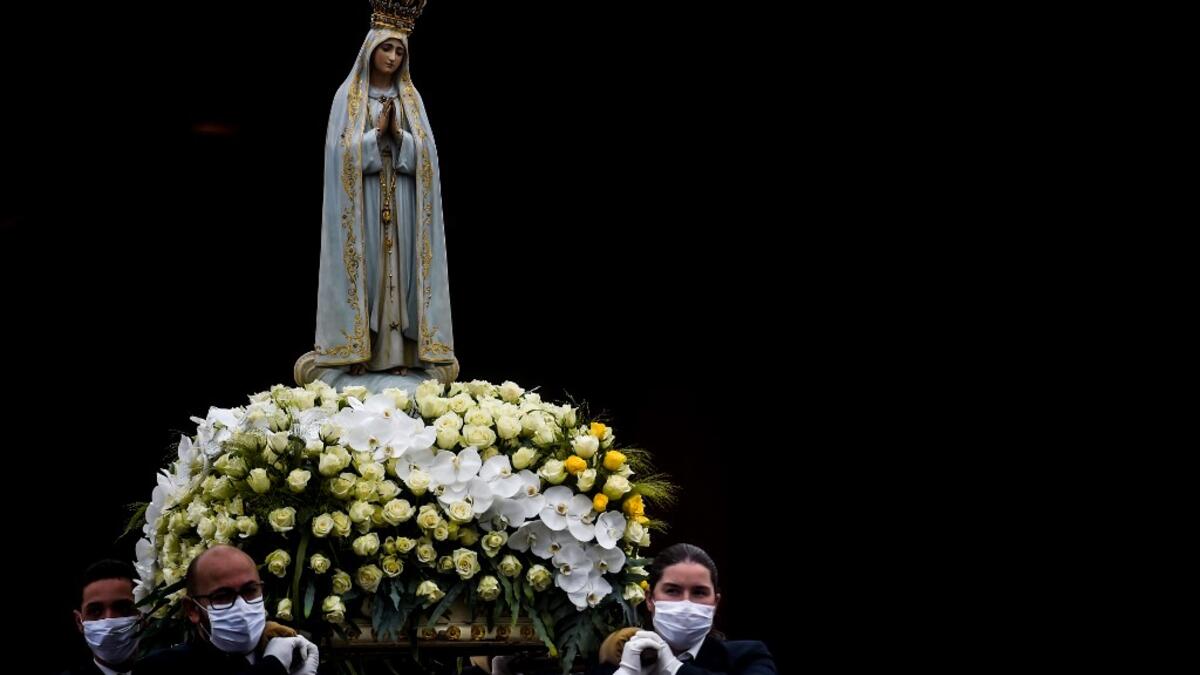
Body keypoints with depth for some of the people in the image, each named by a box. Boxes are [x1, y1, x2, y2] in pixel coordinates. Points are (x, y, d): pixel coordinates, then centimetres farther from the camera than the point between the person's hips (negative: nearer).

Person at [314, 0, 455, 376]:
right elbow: (343, 150, -7)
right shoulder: (348, 96, 3)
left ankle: (397, 353, 1)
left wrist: (397, 133, -12)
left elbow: (425, 151, 2)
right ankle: (357, 351, -3)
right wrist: (377, 133, -15)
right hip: (361, 201, -2)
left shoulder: (411, 98, 10)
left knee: (398, 272, 0)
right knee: (362, 270, -5)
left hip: (401, 202, 2)